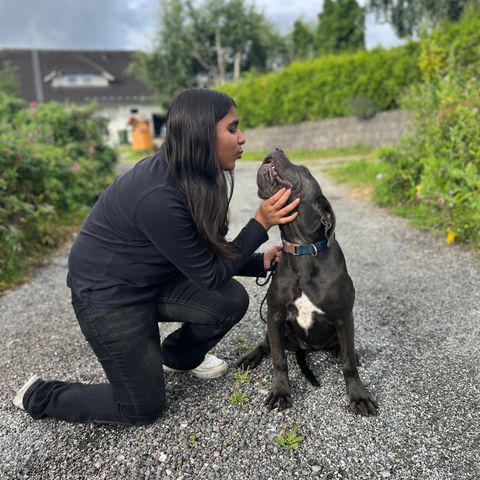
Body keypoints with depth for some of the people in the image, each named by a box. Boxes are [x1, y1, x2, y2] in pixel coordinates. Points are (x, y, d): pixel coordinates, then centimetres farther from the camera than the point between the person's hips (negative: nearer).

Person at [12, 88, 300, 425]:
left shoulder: (191, 175, -7)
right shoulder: (160, 197, -34)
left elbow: (205, 254, 3)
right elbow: (210, 275, -24)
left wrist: (260, 262, -6)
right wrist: (261, 223, -24)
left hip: (152, 278, 8)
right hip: (108, 294, -8)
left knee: (232, 300, -10)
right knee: (144, 408, 1)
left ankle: (178, 356, 20)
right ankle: (39, 396, 22)